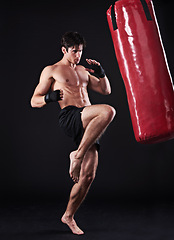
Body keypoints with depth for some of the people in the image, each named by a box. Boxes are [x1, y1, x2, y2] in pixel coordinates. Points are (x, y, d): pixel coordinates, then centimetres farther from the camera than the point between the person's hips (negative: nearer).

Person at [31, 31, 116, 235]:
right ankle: (77, 155, -27)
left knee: (87, 176, -1)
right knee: (108, 111, -34)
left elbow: (106, 91, 28)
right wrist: (49, 97, -12)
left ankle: (68, 216, 16)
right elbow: (34, 101, 10)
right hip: (70, 117, -6)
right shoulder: (51, 71, 11)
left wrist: (101, 73, 9)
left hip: (89, 125, 6)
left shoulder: (84, 71, 27)